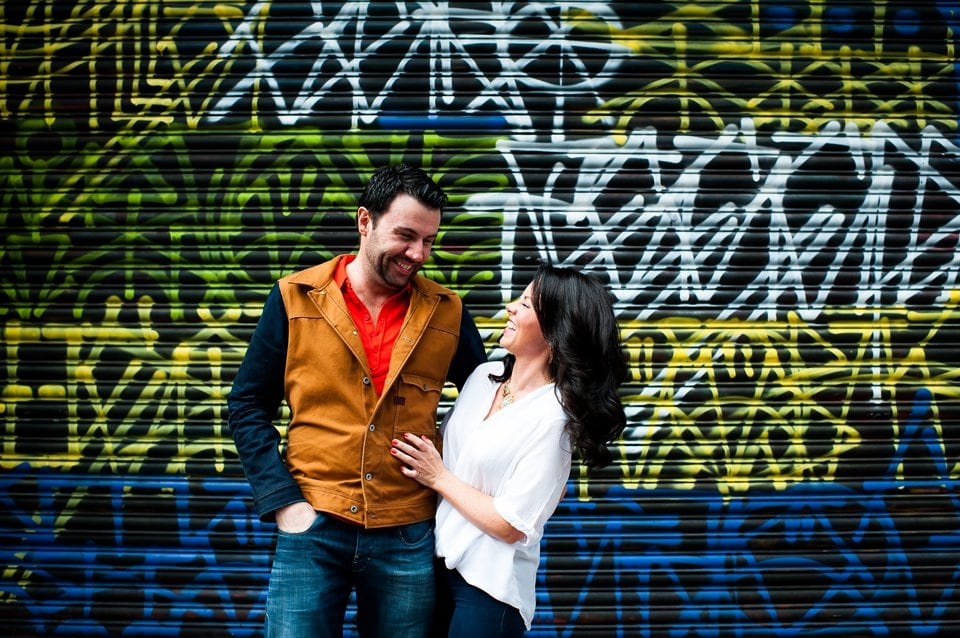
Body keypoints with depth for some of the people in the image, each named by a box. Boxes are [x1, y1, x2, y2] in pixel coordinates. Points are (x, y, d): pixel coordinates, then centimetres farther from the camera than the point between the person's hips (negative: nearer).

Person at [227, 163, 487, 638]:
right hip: (312, 528, -1)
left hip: (408, 536, 2)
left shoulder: (446, 312, 2)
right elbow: (248, 406, 1)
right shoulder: (296, 298, -2)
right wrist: (281, 500, -7)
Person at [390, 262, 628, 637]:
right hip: (438, 562, 7)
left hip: (489, 586, -6)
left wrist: (439, 477, -12)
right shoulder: (484, 375, 2)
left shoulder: (551, 417, -20)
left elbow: (511, 526, -19)